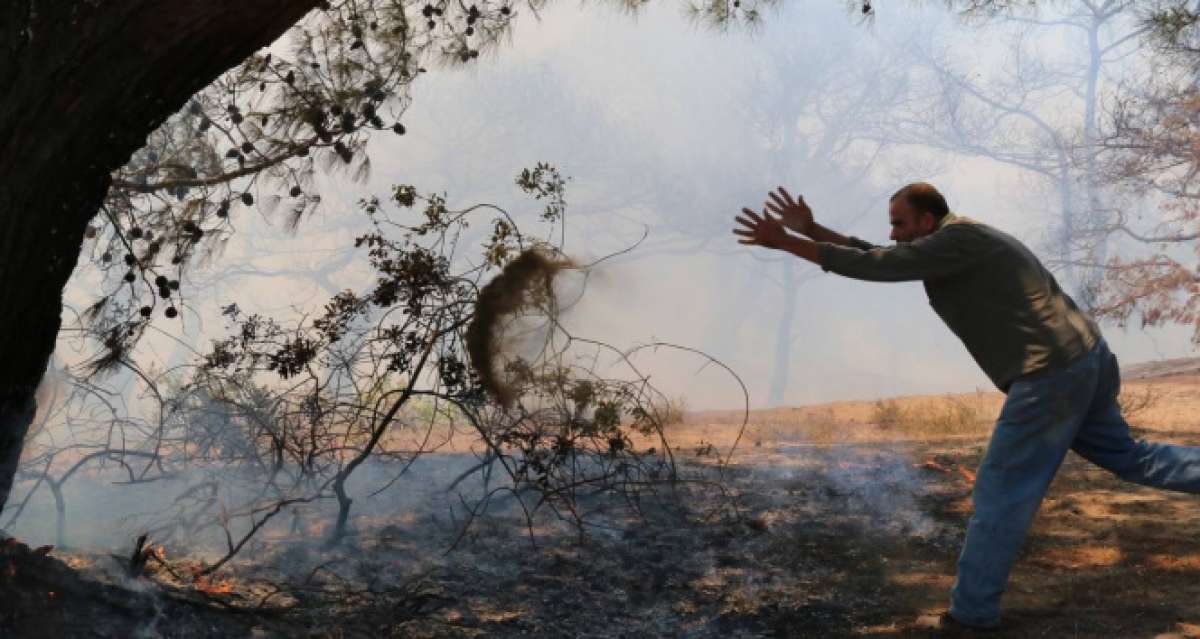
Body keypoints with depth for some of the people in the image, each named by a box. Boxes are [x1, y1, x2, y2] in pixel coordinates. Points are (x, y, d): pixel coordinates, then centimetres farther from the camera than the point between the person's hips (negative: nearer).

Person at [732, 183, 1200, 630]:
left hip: (1050, 374, -10)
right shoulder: (960, 243, 17)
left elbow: (874, 268, -18)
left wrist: (784, 242, -15)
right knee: (1126, 456, 24)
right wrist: (811, 230, 16)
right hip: (1082, 359, 10)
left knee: (1001, 492, -1)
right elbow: (880, 259, 20)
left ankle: (972, 610, 7)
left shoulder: (956, 240, -13)